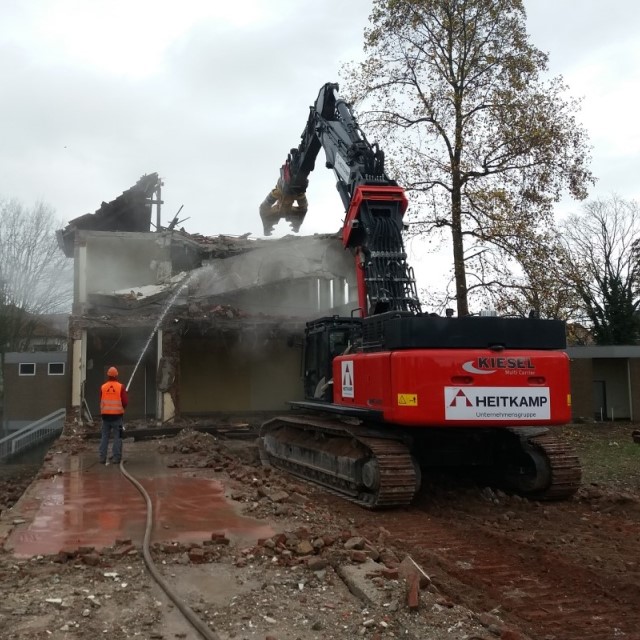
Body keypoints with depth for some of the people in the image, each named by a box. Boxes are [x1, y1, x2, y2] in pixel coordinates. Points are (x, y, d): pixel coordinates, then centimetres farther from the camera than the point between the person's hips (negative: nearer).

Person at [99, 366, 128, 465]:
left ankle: (102, 457, 9)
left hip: (106, 415, 2)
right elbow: (125, 402, -7)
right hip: (117, 415, -2)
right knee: (117, 437, 2)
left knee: (105, 437, 9)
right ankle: (116, 458, -1)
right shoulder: (121, 387, -8)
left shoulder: (103, 387, -1)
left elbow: (101, 401, 7)